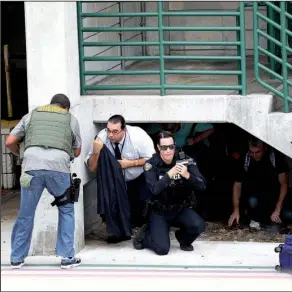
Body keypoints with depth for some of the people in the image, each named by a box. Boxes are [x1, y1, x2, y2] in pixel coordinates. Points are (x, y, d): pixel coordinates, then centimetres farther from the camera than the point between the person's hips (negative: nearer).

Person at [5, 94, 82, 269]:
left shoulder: (32, 115, 27)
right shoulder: (71, 119, 25)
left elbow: (10, 142, 23)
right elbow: (77, 152, 31)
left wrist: (22, 155, 42)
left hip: (32, 165, 1)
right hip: (58, 166, -1)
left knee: (26, 213, 13)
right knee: (66, 210, 18)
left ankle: (17, 258, 22)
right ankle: (67, 257, 16)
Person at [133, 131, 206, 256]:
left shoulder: (185, 160, -11)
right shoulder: (151, 164, -15)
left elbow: (202, 186, -17)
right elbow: (155, 189, -29)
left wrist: (187, 175, -36)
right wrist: (170, 174, -42)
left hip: (181, 208, 2)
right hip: (159, 211, -2)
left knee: (198, 225, -28)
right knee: (162, 249, -20)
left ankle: (183, 238, 8)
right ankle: (145, 235, 15)